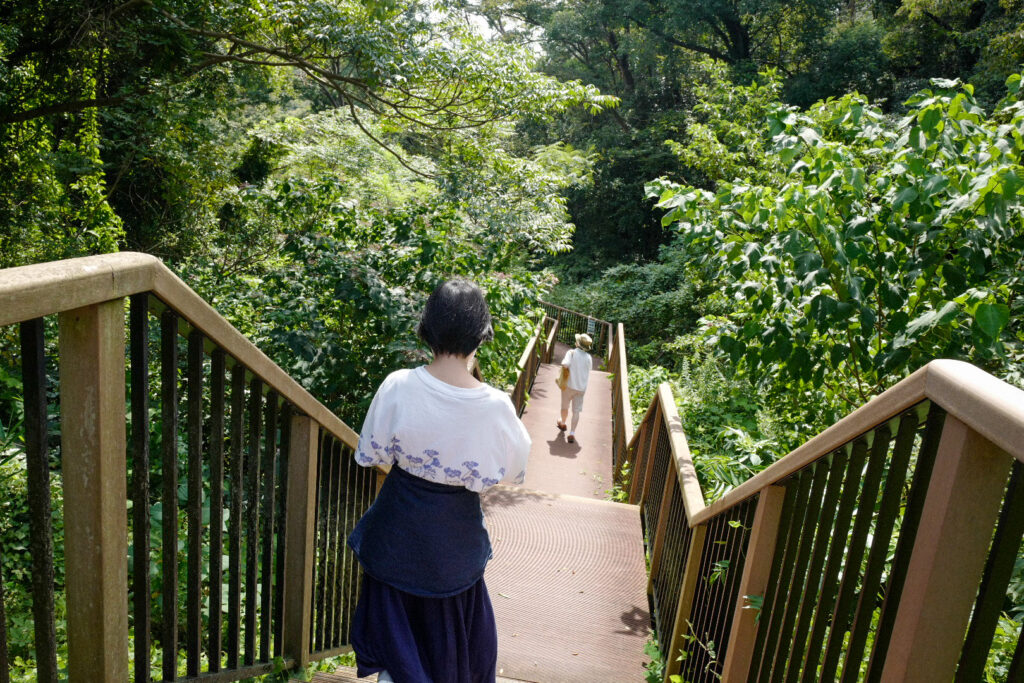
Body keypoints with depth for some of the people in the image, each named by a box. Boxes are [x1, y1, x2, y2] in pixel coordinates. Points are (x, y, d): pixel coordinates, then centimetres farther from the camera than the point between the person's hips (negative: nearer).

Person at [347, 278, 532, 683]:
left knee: (394, 621, 23)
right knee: (449, 625, 24)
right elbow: (515, 471, -6)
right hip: (454, 536, 0)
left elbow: (371, 455, -7)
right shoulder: (495, 406, -23)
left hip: (398, 529, 1)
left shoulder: (398, 387, -21)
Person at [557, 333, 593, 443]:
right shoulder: (589, 358, 0)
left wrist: (563, 369, -7)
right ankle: (572, 433, -3)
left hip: (569, 385, -2)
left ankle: (562, 424, 43)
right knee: (576, 411, 5)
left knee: (565, 407, 21)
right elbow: (588, 370, 10)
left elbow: (565, 364, -27)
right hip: (581, 387, 2)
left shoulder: (571, 352, -12)